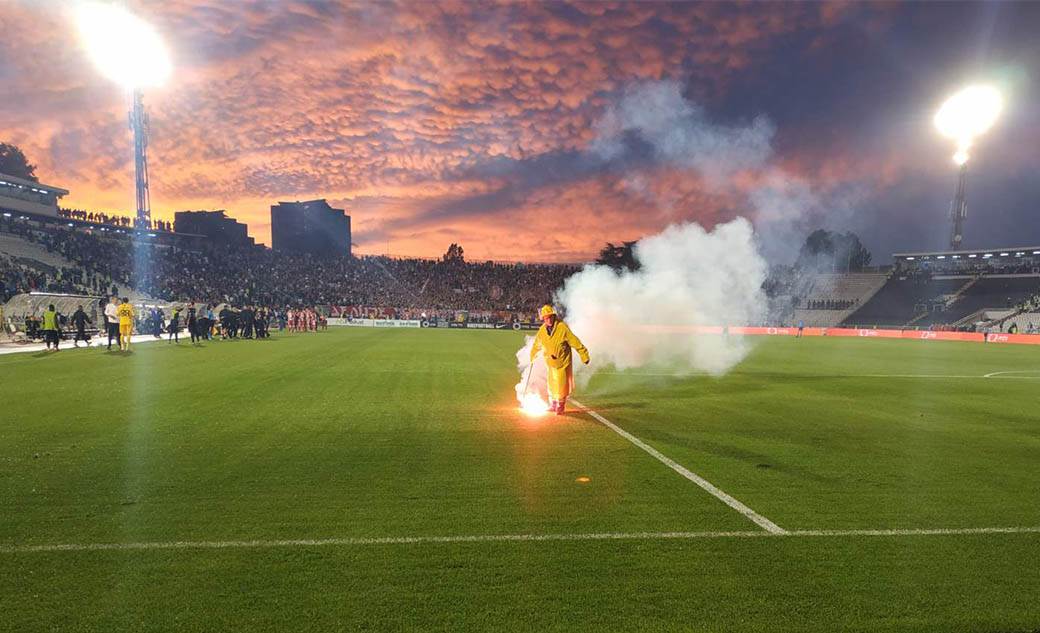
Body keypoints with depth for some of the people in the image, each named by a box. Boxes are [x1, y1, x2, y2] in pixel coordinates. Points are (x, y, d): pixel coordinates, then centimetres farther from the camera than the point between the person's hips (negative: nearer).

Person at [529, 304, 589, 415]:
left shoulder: (562, 328, -22)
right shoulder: (542, 330, -6)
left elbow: (575, 342, -18)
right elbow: (536, 345, 14)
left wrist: (584, 356, -15)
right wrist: (532, 356, 27)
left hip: (563, 362, -4)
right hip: (550, 362, 5)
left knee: (561, 386, 2)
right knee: (551, 385, 16)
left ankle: (560, 407, 23)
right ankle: (553, 405, 38)